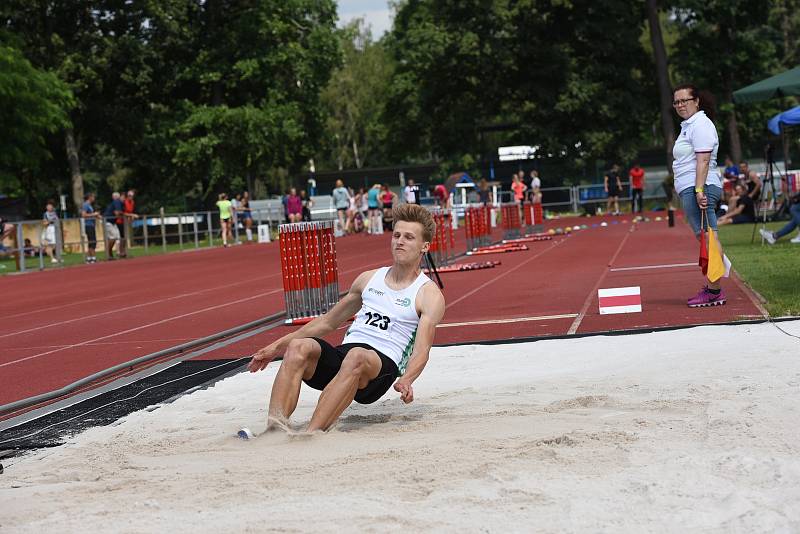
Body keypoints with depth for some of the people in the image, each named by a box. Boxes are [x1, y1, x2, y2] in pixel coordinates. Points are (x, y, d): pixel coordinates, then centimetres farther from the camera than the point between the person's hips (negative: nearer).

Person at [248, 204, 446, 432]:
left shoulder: (429, 295, 4)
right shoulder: (369, 279, 22)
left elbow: (421, 350, -9)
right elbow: (328, 322, 29)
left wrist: (406, 380, -32)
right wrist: (278, 346, 23)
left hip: (383, 365, -5)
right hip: (340, 355, 5)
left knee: (356, 356, -40)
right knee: (298, 346, -26)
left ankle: (310, 435, -52)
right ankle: (274, 426, -44)